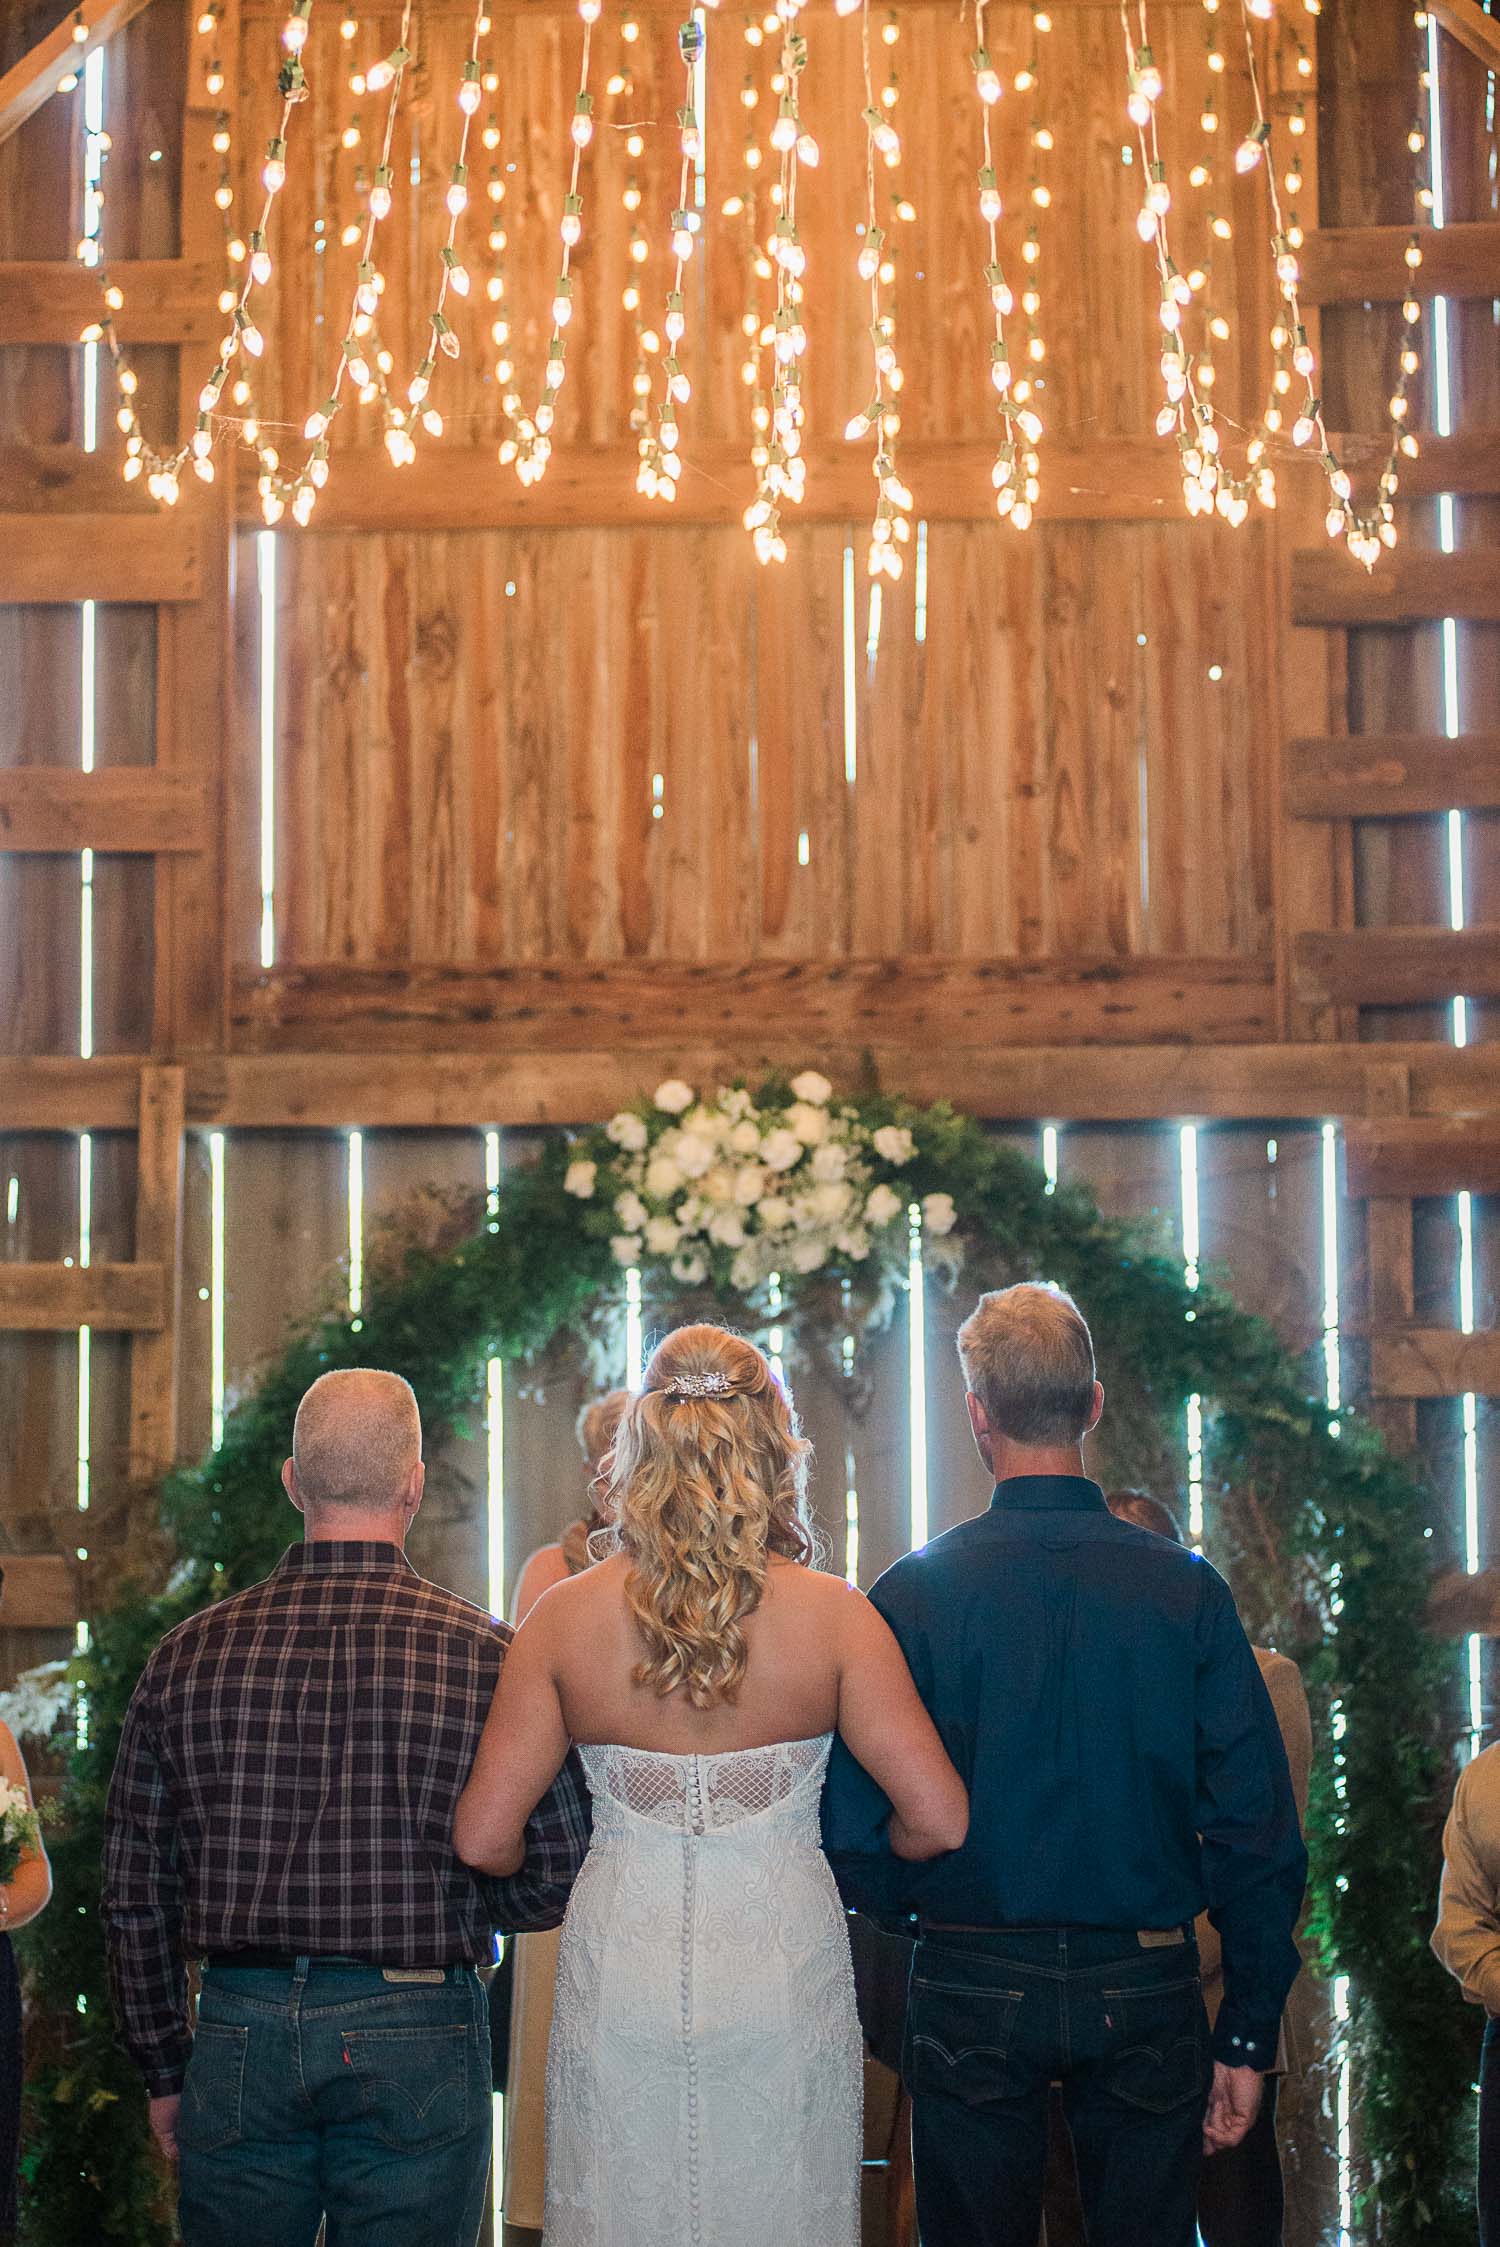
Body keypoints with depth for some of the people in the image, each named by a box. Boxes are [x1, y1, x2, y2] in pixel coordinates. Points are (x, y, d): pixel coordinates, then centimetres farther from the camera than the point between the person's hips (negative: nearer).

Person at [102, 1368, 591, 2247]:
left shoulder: (189, 1654, 0)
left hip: (239, 2035, 2)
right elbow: (563, 1870, -6)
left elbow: (135, 1889, 5)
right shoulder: (485, 1653, -7)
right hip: (415, 2041, -2)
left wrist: (165, 2068, 15)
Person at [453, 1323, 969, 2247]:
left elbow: (483, 1839, -5)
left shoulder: (565, 1617, -6)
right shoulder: (834, 1615, -9)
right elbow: (938, 1819, -11)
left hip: (619, 1965, 1)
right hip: (785, 1958, -1)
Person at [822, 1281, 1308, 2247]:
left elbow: (855, 1832, -7)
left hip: (972, 1991, -1)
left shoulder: (912, 1594, -8)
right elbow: (1258, 1830, -4)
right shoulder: (1187, 1590, -5)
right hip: (1147, 1996, 1)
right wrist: (1251, 2031, 2)